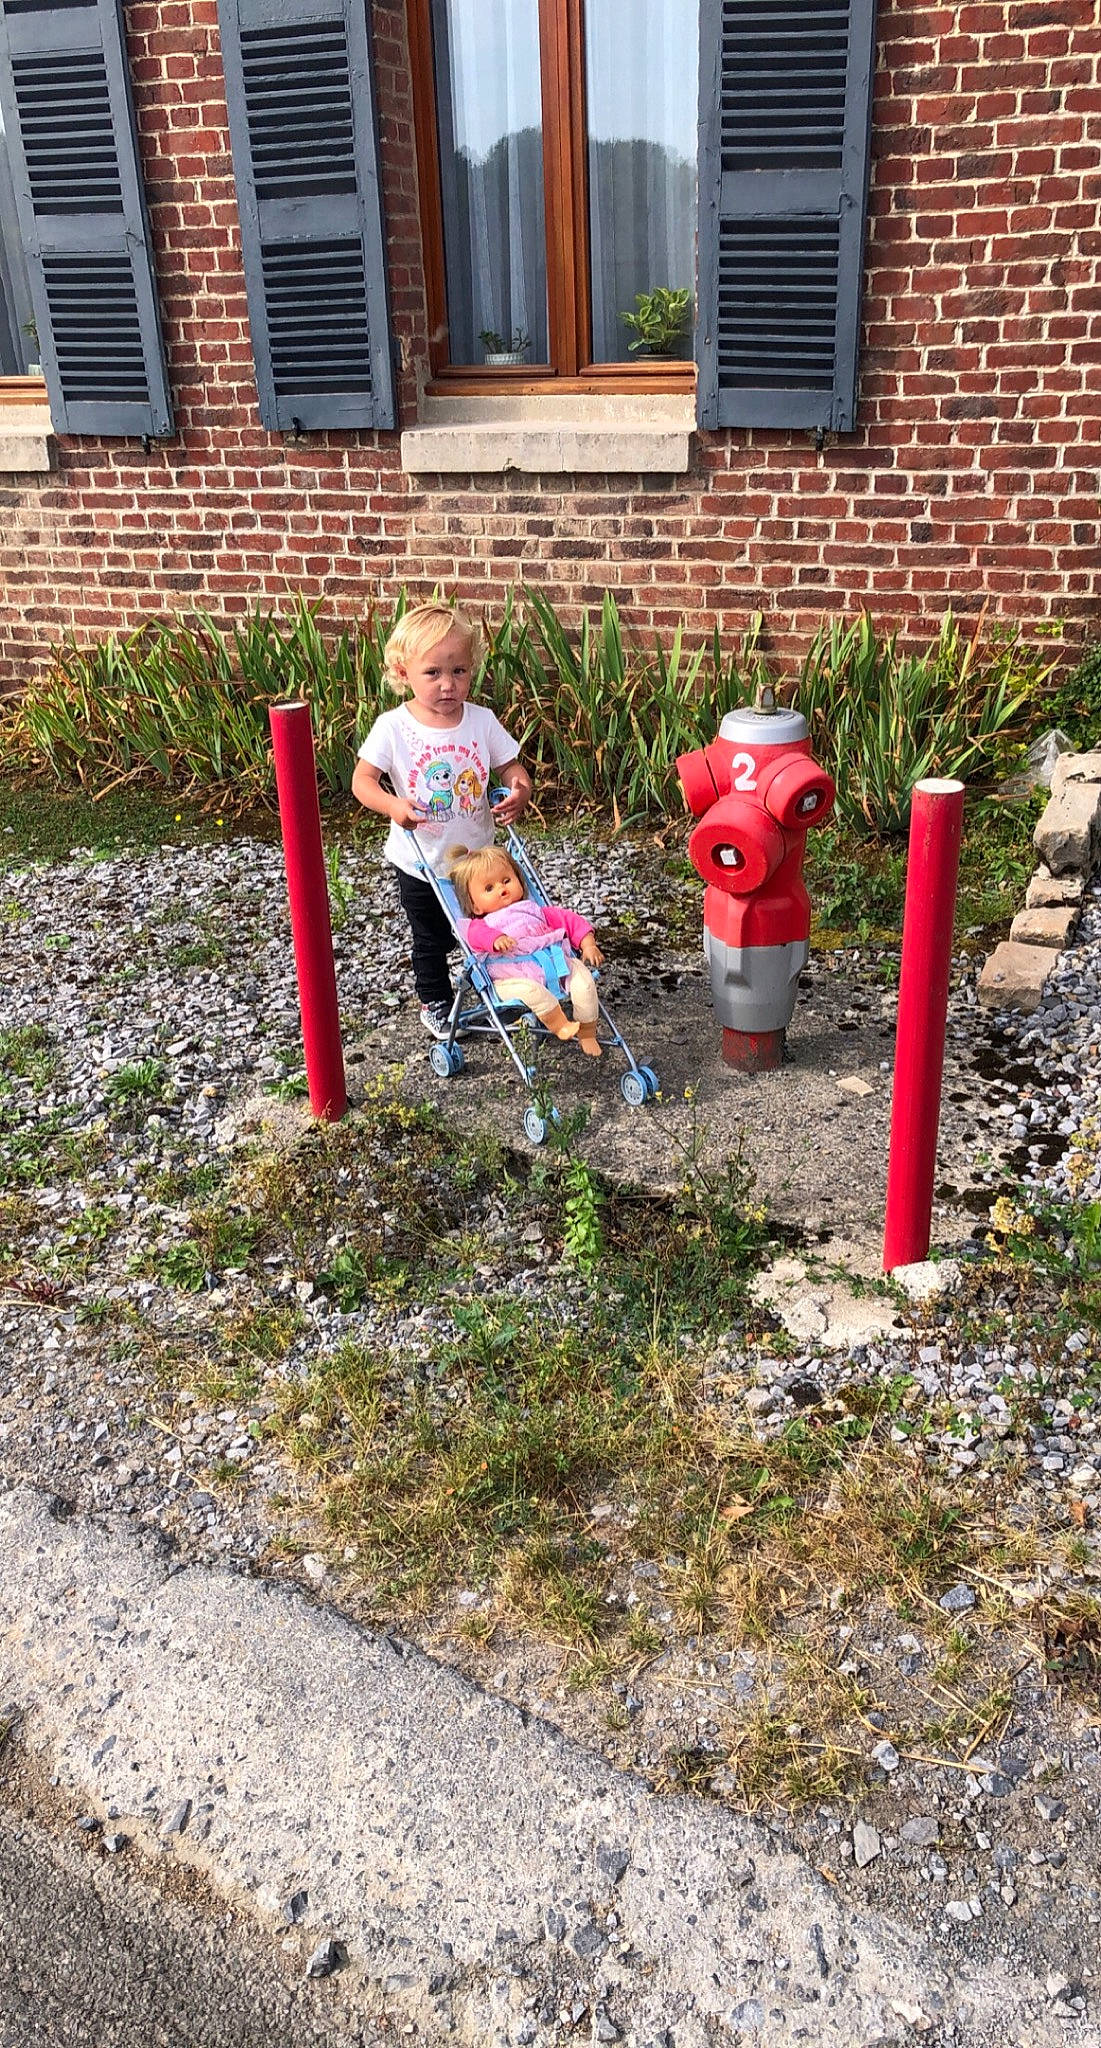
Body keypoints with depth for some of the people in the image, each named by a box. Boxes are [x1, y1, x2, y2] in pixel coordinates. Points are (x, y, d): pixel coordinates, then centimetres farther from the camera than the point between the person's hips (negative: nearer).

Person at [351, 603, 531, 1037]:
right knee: (430, 939, 17)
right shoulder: (393, 727, -17)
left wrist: (520, 790, -26)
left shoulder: (482, 721, -10)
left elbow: (510, 768, -2)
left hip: (475, 854, 2)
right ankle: (435, 1002, 39)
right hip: (421, 862, -2)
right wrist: (392, 806, -37)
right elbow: (362, 779, -17)